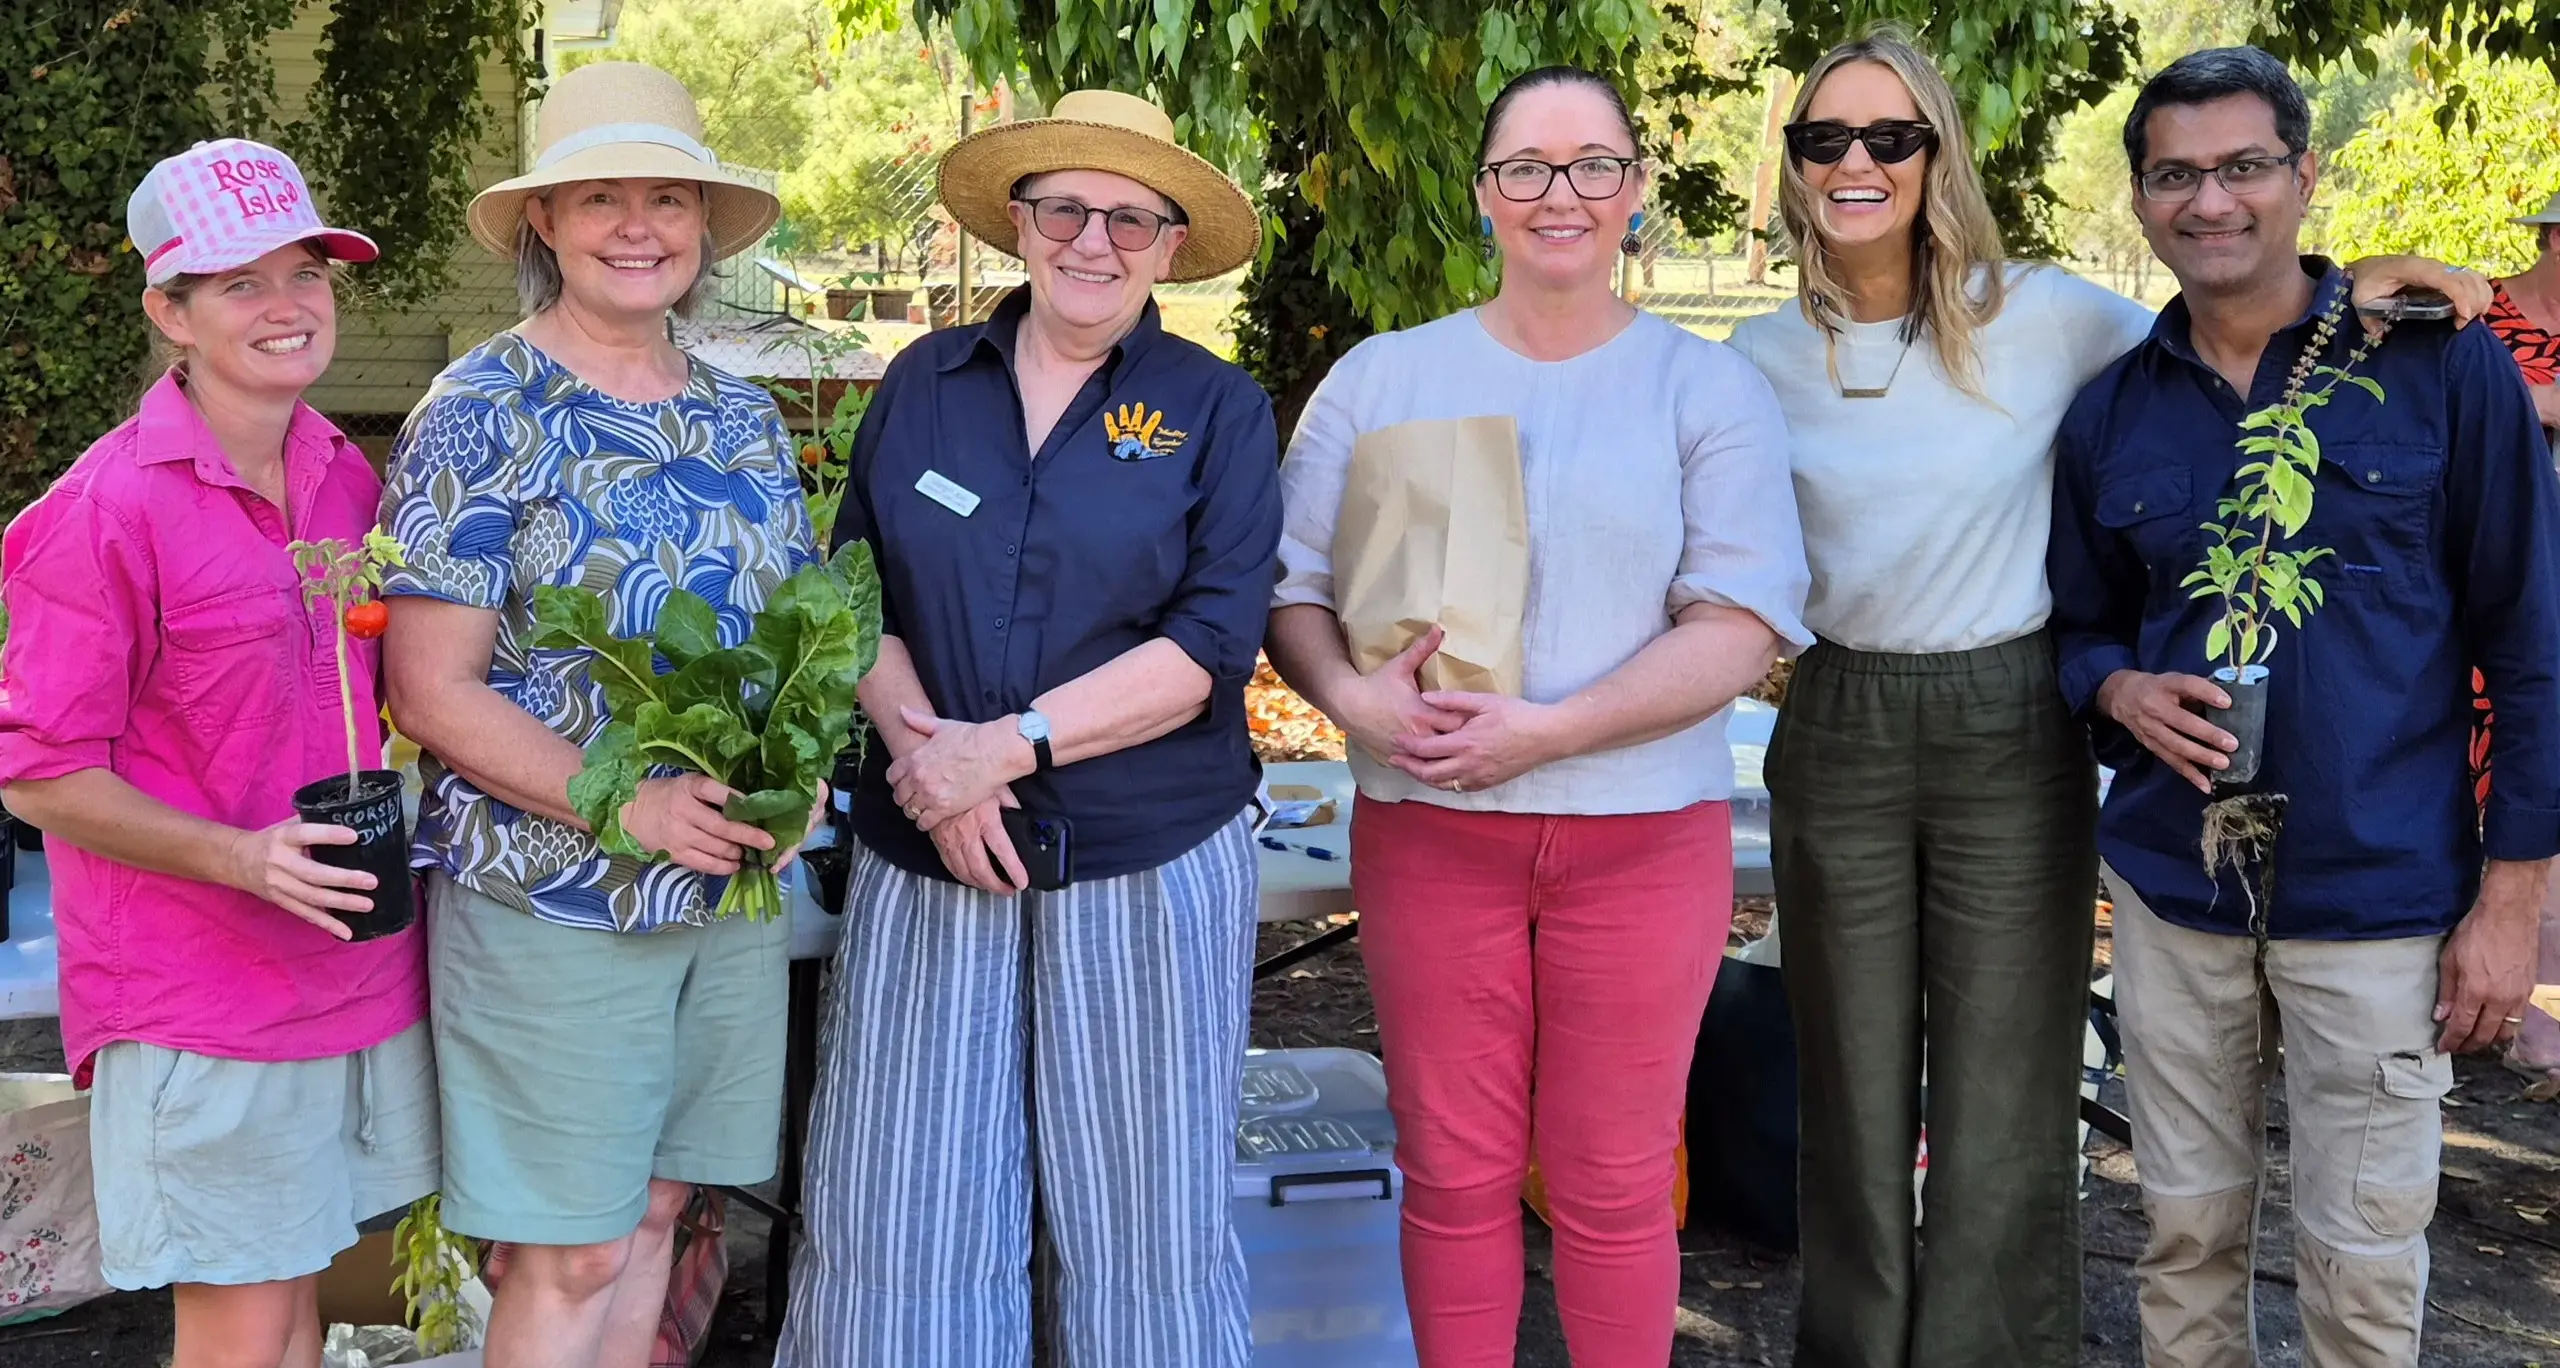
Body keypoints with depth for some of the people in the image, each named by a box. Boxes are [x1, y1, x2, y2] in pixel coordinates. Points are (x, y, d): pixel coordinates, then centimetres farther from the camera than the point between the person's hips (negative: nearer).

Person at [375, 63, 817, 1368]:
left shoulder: (744, 418, 8)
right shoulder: (480, 415, -9)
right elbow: (433, 691, -13)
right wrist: (632, 807, -20)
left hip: (730, 889, 5)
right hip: (550, 899, -5)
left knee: (651, 1214, 15)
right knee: (570, 1255, 2)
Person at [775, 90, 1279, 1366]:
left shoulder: (1217, 409, -1)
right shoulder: (923, 382, 8)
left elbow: (1208, 644, -9)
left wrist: (1009, 747, -17)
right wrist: (918, 739, -11)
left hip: (1150, 863, -2)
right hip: (925, 855, 2)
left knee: (1141, 1222, 7)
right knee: (902, 1215, 3)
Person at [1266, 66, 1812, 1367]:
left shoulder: (1709, 388, 1)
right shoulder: (1379, 379, 6)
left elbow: (1742, 624, -7)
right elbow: (1292, 585, 6)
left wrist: (1549, 729, -18)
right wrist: (1354, 698, -16)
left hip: (1641, 837, -1)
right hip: (1427, 827, 1)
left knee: (1615, 1184, 7)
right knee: (1455, 1174, 9)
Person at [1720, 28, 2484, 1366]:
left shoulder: (2038, 318, -5)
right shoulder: (1766, 357, 3)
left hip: (2010, 737, -2)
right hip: (1836, 736, 2)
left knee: (2004, 1106, 3)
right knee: (1852, 1098, 11)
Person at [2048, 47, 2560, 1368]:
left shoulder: (2441, 365, -5)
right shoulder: (2107, 411, 5)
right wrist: (2123, 692, -8)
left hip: (2381, 896, -3)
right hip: (2171, 889, 3)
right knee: (2186, 1232, 13)